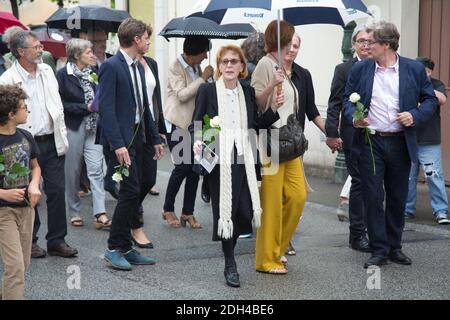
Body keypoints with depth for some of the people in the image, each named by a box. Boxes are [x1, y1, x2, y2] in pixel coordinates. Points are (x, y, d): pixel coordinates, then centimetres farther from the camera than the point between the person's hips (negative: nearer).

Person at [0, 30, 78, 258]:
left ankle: (57, 241, 14)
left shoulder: (47, 71, 8)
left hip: (52, 142, 5)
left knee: (57, 191, 4)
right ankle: (29, 242, 21)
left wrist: (62, 136, 10)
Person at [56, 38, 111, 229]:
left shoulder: (93, 73, 8)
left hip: (93, 127, 3)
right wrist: (85, 107, -15)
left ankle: (100, 214, -12)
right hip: (73, 127, -3)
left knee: (96, 169, -7)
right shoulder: (63, 75, -5)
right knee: (73, 172, 6)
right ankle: (74, 212, 19)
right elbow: (62, 104, -9)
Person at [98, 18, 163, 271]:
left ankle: (126, 248, 19)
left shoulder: (139, 67, 15)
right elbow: (106, 107, -17)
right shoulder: (111, 66, -11)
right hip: (122, 138, -9)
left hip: (140, 136, 9)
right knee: (131, 190, -10)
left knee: (144, 185, 9)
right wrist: (117, 144, -23)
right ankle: (116, 248, 3)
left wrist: (155, 138, 16)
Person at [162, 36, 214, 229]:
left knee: (195, 167, 2)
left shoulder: (196, 68, 11)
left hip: (193, 124, 7)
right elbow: (182, 95, -21)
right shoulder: (176, 68, -9)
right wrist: (203, 78, -20)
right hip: (177, 124, -7)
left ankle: (188, 213, 9)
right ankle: (168, 210, 9)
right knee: (182, 166, -8)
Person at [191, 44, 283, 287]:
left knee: (245, 211, -3)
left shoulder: (248, 92, 11)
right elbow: (195, 124, 2)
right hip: (219, 160, -3)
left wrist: (273, 108, 3)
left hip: (243, 160, 3)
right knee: (225, 210, -1)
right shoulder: (207, 90, 0)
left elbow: (255, 125, 15)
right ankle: (230, 265, 15)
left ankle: (229, 243, 30)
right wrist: (197, 141, -17)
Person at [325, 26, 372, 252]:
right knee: (359, 182, -1)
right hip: (354, 135, -3)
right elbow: (334, 105, -1)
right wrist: (332, 134, -9)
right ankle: (357, 235, 7)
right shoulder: (344, 70, 2)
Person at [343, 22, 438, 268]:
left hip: (401, 143, 0)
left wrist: (416, 115, -13)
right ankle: (379, 250, 8)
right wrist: (353, 116, -10)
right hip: (370, 142, 0)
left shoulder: (415, 69, 0)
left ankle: (394, 247, 24)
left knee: (397, 198, 10)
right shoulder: (360, 69, 3)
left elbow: (430, 100, 5)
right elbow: (348, 98, 10)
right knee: (373, 197, 0)